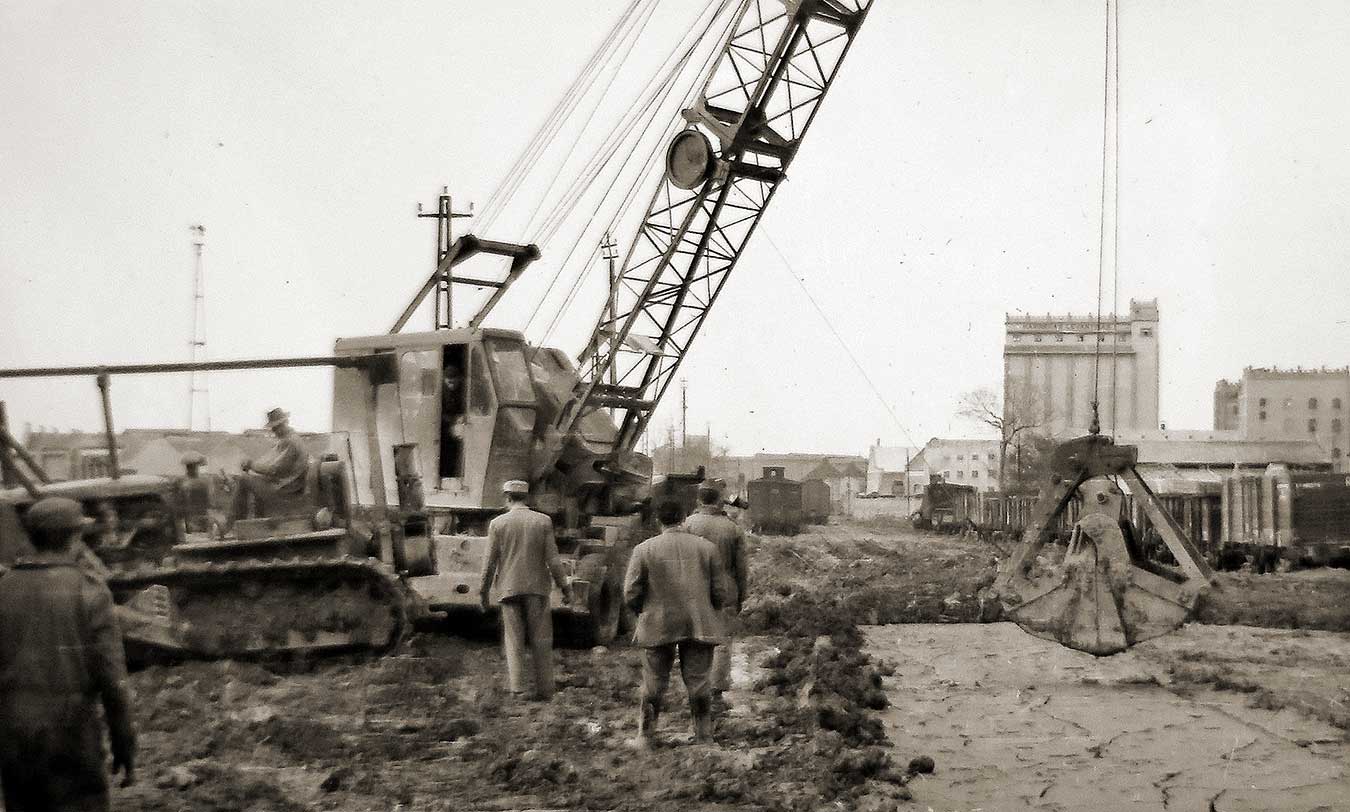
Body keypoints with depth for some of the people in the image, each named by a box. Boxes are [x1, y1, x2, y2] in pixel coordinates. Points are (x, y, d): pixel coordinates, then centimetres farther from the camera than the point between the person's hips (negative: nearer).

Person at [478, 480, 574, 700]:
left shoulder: (497, 523, -1)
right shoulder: (543, 521, -1)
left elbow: (490, 562, 0)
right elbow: (552, 559, -3)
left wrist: (483, 592, 9)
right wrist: (565, 587, 5)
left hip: (509, 589, 0)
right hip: (537, 588, 0)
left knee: (513, 639, 7)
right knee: (540, 640, 8)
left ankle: (517, 685, -3)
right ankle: (543, 688, 11)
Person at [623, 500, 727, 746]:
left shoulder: (643, 550, -3)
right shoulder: (707, 547, 2)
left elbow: (630, 594, -4)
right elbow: (720, 593, 3)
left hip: (658, 626, -1)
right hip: (699, 626, 1)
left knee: (654, 684, 8)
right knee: (698, 681, 8)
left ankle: (646, 737, 16)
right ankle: (704, 735, 13)